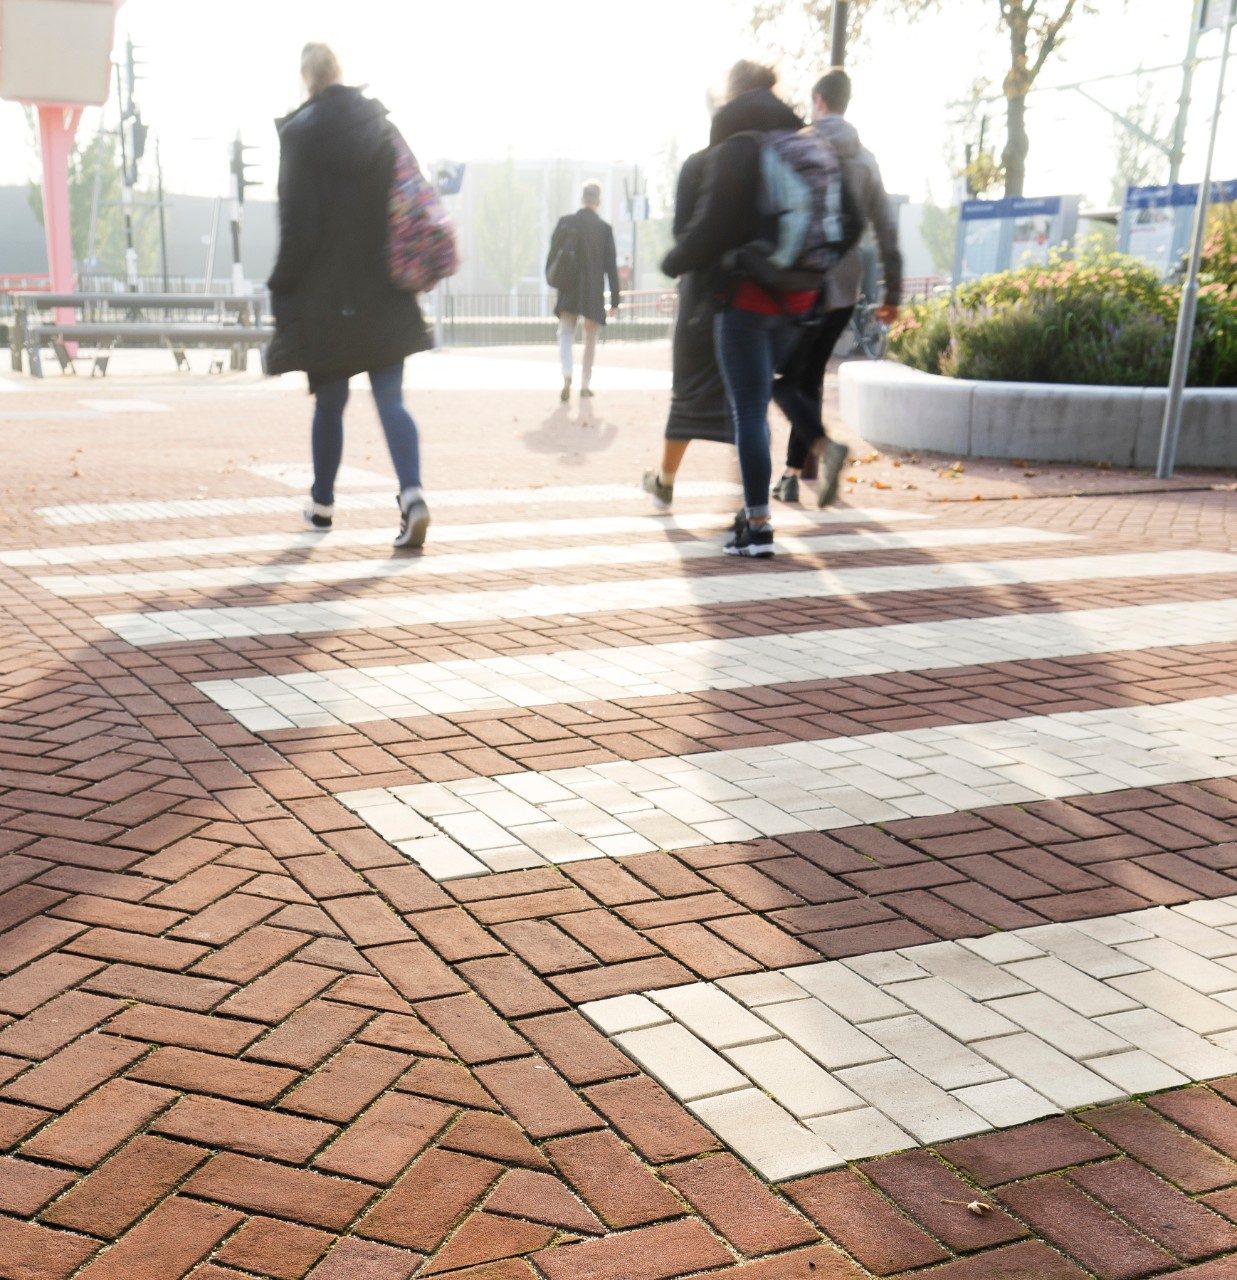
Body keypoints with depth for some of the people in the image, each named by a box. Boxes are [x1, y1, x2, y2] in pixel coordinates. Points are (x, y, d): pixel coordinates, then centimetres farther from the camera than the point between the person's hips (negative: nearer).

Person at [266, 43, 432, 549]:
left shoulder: (301, 132, -7)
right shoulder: (381, 125, 5)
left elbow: (298, 223, -11)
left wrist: (282, 289, -2)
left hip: (327, 294, -3)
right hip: (385, 294, 3)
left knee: (329, 403, 10)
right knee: (391, 400, 0)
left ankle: (322, 503, 25)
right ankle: (412, 494, -20)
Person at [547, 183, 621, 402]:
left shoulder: (565, 222, -1)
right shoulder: (604, 228, -5)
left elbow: (552, 254, 3)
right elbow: (611, 266, -3)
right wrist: (615, 299, 1)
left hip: (568, 289, 0)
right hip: (594, 291, 0)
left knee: (565, 332, 1)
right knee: (590, 337, 12)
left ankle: (567, 376, -24)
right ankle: (585, 384, 15)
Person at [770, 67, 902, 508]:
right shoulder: (866, 158, 10)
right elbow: (887, 229, 10)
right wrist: (893, 292, 15)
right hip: (846, 290, 5)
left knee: (784, 380, 1)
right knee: (810, 377, 16)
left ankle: (825, 447, -24)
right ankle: (793, 474, 16)